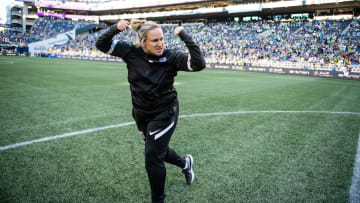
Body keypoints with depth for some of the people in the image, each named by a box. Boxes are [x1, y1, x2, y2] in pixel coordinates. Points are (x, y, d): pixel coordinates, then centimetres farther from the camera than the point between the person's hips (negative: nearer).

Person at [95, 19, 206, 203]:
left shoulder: (170, 56, -17)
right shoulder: (131, 52, -9)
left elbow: (198, 64, -28)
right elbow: (101, 44, -3)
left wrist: (184, 36, -29)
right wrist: (115, 28, -21)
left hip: (164, 113, -5)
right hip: (141, 114, 5)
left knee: (152, 159, -4)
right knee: (157, 151, 23)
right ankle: (185, 163, 53)